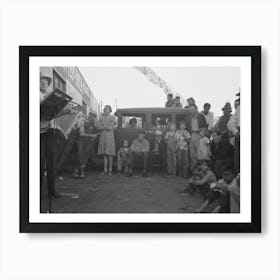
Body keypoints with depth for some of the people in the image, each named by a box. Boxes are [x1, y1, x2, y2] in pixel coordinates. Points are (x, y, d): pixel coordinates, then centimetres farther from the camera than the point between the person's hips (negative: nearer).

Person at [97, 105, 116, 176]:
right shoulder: (101, 118, 13)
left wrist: (103, 126, -1)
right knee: (104, 154, 4)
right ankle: (105, 170, 8)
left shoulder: (112, 118, -1)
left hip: (109, 136, -4)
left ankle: (110, 170, 1)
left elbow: (110, 128, -10)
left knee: (109, 154, -5)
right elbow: (99, 128, 2)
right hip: (102, 136, 4)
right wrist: (107, 126, -7)